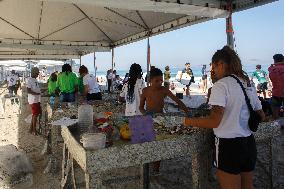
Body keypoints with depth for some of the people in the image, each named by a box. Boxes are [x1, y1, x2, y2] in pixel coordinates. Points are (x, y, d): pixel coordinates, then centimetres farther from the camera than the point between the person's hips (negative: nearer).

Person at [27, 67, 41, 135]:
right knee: (35, 114, -4)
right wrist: (37, 93, -23)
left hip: (37, 100, 9)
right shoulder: (29, 80, -12)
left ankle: (31, 129, 24)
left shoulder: (35, 80, 15)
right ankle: (34, 130, 6)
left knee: (35, 114, 14)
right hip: (33, 100, -9)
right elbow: (28, 91, -19)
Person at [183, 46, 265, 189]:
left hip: (229, 146, -8)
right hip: (249, 144, 8)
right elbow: (261, 116, 16)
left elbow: (214, 121, -24)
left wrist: (188, 121, -13)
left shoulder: (221, 85, -15)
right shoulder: (249, 85, 9)